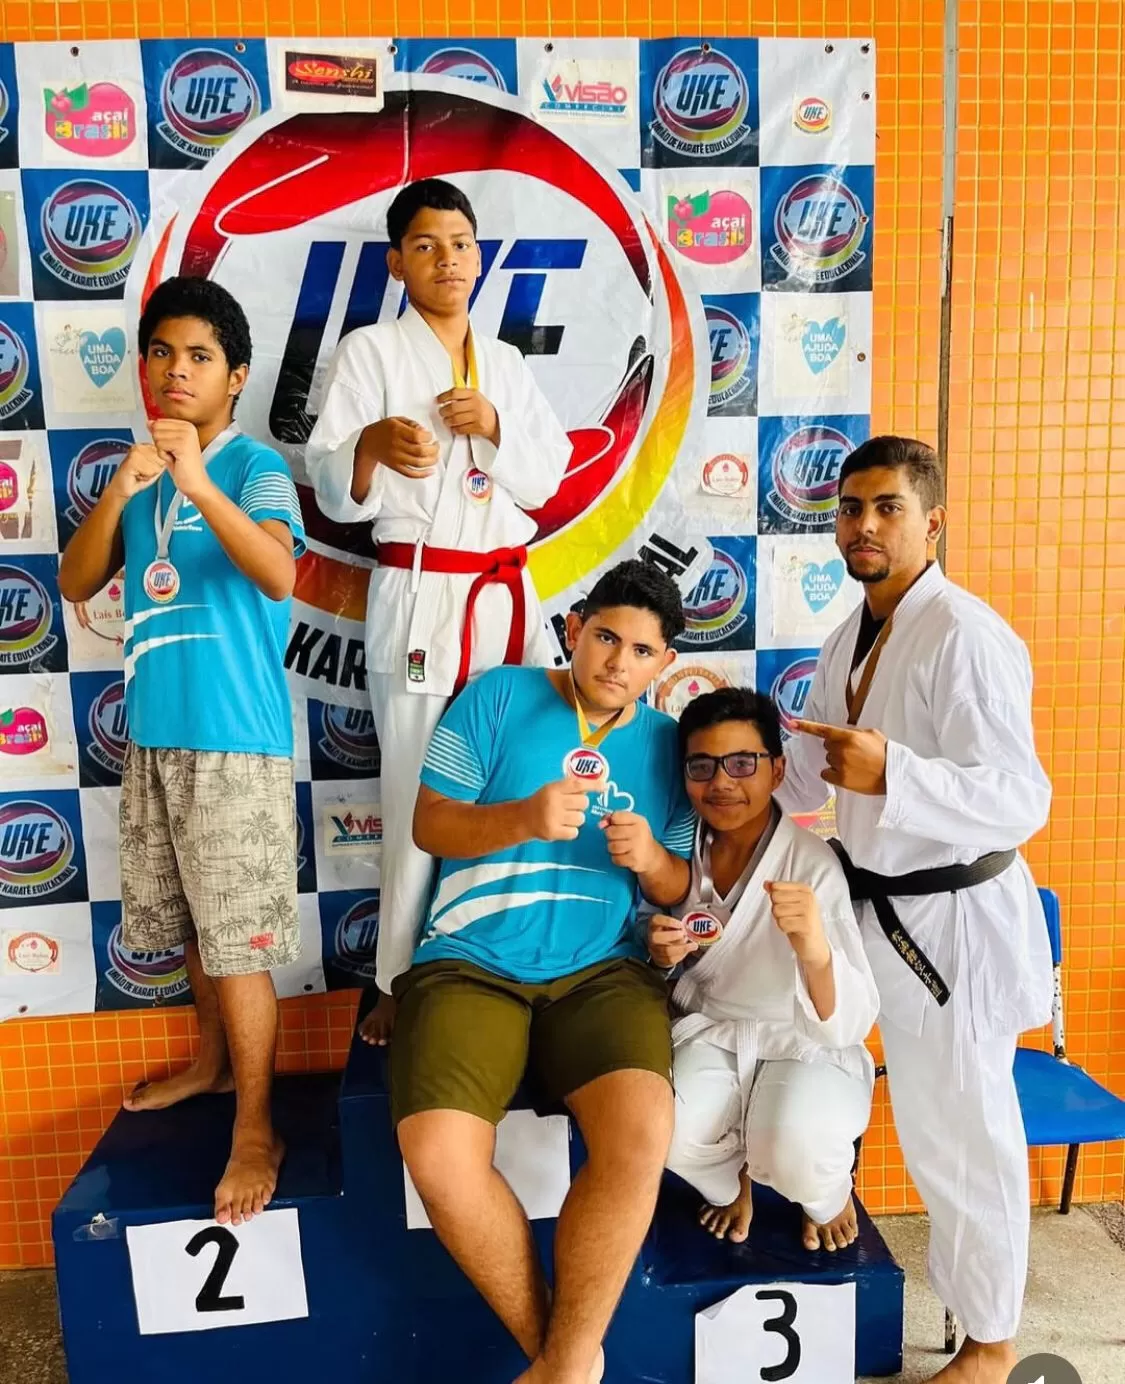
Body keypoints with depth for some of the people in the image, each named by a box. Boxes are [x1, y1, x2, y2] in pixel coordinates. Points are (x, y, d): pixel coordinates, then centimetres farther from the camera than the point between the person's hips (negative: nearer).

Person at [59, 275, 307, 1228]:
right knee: (193, 924, 20)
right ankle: (213, 1061, 40)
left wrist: (199, 485, -35)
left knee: (239, 941, -1)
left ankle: (256, 1130, 13)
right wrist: (120, 488, -10)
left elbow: (280, 575, -25)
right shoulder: (139, 471, 12)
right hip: (154, 736, 7)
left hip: (235, 739, -7)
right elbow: (76, 586, 4)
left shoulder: (255, 464, -8)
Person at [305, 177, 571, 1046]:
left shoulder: (507, 363, 16)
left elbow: (547, 479, 11)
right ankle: (403, 982, 14)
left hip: (508, 595, 5)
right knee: (422, 792, -2)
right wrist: (373, 442, -27)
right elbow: (333, 491, -6)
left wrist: (494, 426, -6)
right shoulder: (368, 352, 2)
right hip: (419, 598, -4)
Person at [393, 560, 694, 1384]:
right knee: (439, 1158, -25)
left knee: (642, 1139, -27)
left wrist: (651, 858, -13)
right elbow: (429, 825, -3)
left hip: (603, 972, 2)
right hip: (471, 964, -1)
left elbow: (680, 891, 11)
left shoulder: (668, 743, 8)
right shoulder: (499, 697, 0)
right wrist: (524, 819, -21)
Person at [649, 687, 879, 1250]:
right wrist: (658, 953, -17)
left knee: (797, 1150, -31)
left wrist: (815, 952, -48)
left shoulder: (811, 863, -21)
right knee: (671, 1131, -26)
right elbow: (665, 971, 8)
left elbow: (850, 1025, -27)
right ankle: (732, 1179, 13)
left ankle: (830, 1197, 10)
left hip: (806, 1045, -2)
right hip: (708, 1032, 3)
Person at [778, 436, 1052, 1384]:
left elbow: (1022, 801, -27)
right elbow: (806, 777, 13)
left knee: (961, 1136, 10)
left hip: (954, 920, -6)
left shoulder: (965, 636, -22)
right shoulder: (851, 640, 6)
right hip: (881, 910, 7)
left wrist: (889, 773, -40)